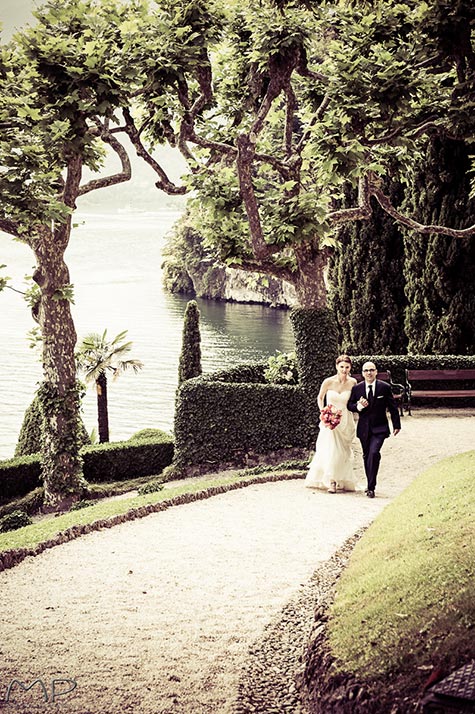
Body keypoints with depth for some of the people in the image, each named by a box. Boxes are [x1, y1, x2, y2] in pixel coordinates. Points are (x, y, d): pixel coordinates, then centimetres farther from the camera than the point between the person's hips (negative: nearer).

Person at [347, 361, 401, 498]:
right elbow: (350, 405, 7)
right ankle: (371, 485, 27)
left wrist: (396, 425, 5)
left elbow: (392, 407, 3)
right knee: (366, 456, 11)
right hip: (364, 428, 3)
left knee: (374, 453, -19)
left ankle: (371, 487, -14)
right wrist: (358, 407, -16)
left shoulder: (385, 387, -3)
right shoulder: (357, 388, 1)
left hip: (379, 428, -3)